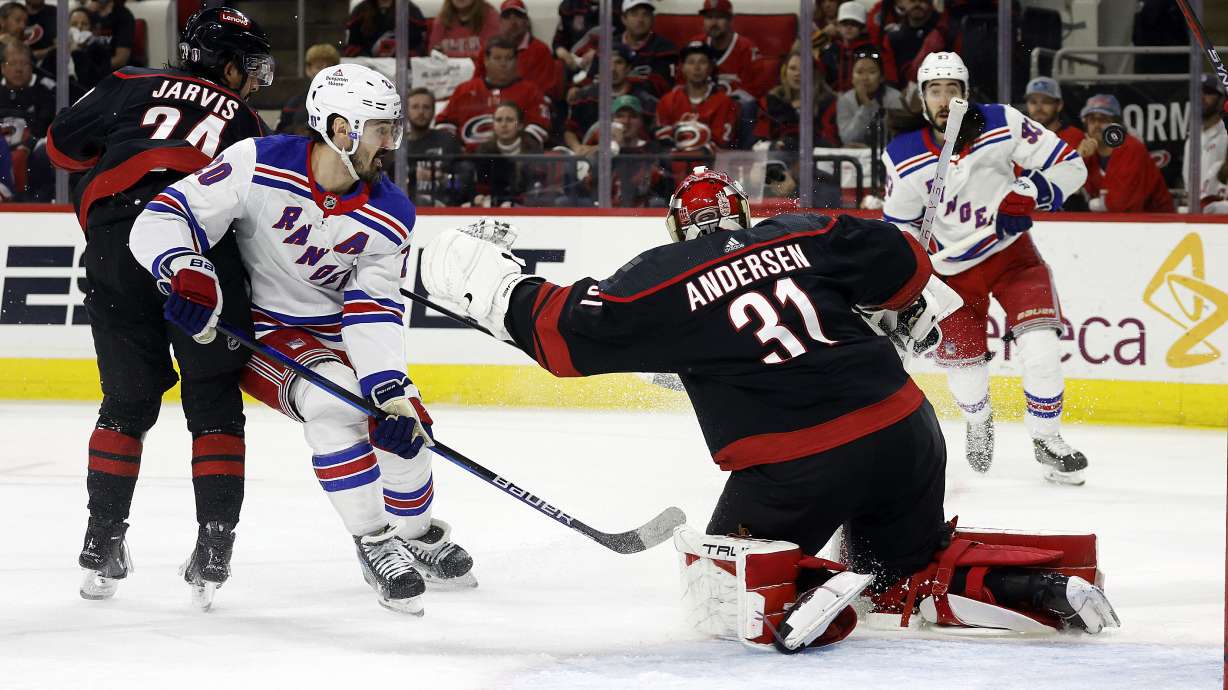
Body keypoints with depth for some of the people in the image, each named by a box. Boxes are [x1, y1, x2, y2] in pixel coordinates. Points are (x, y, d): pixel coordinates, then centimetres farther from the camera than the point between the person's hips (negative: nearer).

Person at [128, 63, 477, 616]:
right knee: (334, 402, -30)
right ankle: (374, 545, -17)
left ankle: (419, 535, 27)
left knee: (402, 420, -4)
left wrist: (391, 389, -28)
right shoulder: (259, 166, -24)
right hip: (259, 331, -5)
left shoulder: (389, 215, -10)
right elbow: (163, 219, -24)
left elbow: (375, 310, -14)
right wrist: (185, 272, -45)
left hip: (334, 333, 5)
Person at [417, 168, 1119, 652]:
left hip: (797, 466, -5)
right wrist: (921, 310, 37)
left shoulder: (663, 281, 1)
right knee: (910, 566, 26)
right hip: (905, 427, 5)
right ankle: (1040, 587, 4)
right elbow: (901, 262, 16)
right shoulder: (803, 235, 12)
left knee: (731, 566, 15)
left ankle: (808, 594, -17)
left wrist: (489, 280, 12)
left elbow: (566, 333, -1)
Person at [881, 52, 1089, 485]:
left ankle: (1047, 440, 0)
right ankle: (978, 423, 38)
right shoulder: (904, 157, -13)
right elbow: (898, 224, 3)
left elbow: (1070, 166, -12)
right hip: (952, 267, 1)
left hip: (1011, 251, -1)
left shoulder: (1003, 125, -17)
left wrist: (1028, 194, -28)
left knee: (1039, 343, -19)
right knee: (963, 363, 2)